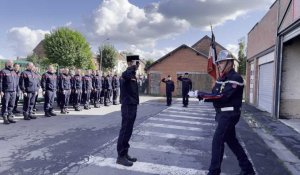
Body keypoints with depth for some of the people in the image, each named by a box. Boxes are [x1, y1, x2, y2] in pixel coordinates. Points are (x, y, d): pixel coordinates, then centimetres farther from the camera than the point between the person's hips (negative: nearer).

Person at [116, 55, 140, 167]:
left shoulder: (133, 75, 16)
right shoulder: (126, 73, -14)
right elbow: (125, 75, -39)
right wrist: (133, 66, -27)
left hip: (132, 106, 10)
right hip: (128, 107, -10)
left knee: (128, 131, 14)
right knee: (125, 131, -3)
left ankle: (125, 154, 25)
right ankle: (120, 156, 8)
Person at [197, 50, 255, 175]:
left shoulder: (235, 78, -16)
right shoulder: (221, 78, 13)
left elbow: (223, 96, -25)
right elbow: (215, 94, 6)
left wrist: (204, 95, -24)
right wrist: (204, 96, -15)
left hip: (230, 114, -9)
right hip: (223, 113, 9)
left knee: (217, 141, -6)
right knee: (231, 141, 16)